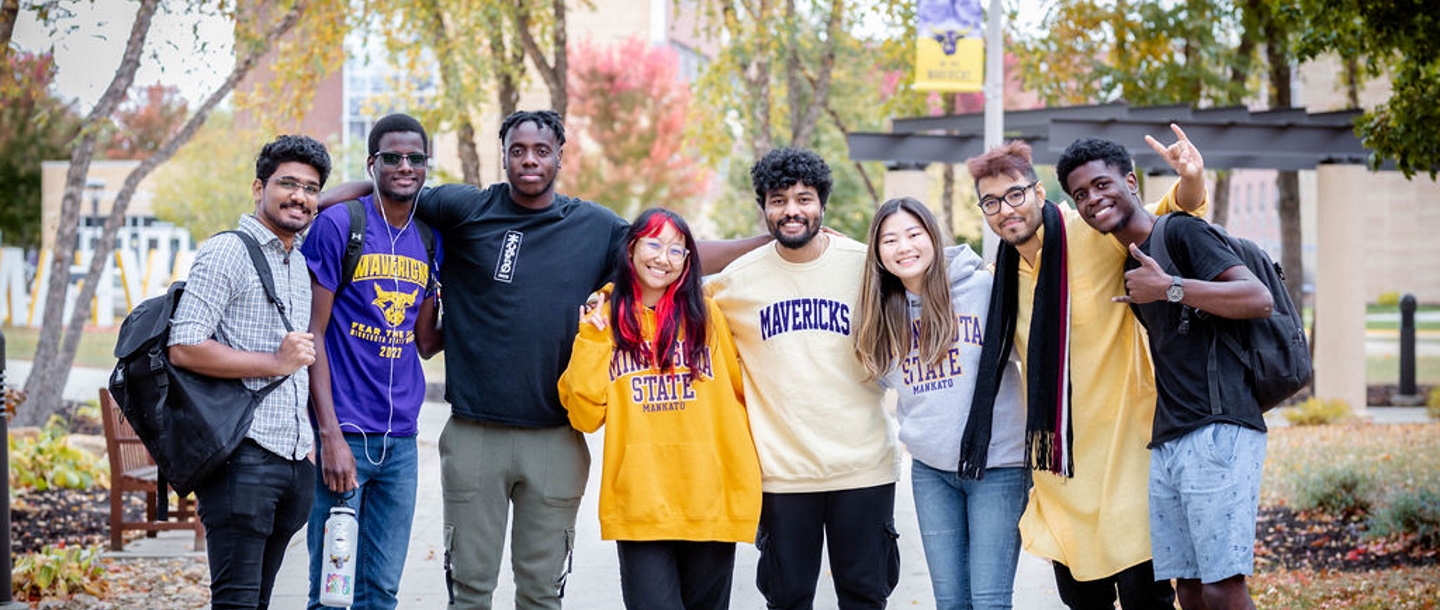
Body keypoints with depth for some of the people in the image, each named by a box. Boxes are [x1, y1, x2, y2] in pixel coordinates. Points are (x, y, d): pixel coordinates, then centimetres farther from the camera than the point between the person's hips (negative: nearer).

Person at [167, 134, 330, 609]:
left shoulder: (301, 263, 20)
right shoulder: (228, 253, -6)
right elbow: (184, 348, -15)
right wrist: (276, 363, -14)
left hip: (294, 458, 8)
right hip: (244, 457, -8)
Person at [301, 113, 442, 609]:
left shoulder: (429, 239, 11)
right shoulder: (338, 225, -6)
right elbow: (313, 333, -8)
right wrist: (331, 434, -14)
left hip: (400, 438, 6)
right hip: (344, 432, -5)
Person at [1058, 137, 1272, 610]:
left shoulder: (1180, 231, -2)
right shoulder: (1131, 268, 22)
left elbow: (1259, 300, -14)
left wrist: (1168, 287, -16)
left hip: (1218, 432, -9)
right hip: (1167, 443, 9)